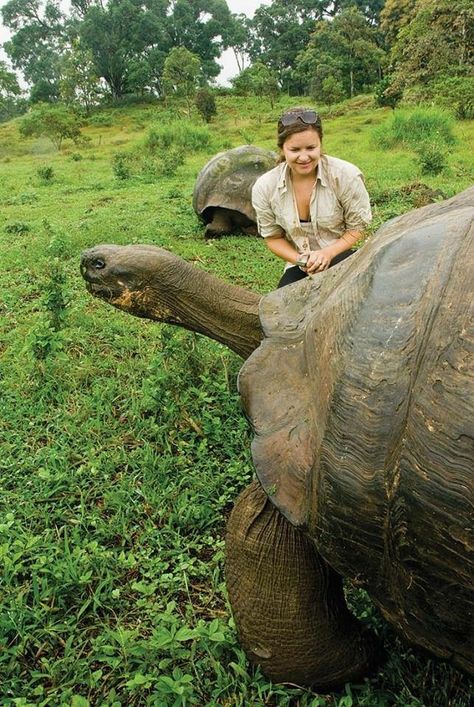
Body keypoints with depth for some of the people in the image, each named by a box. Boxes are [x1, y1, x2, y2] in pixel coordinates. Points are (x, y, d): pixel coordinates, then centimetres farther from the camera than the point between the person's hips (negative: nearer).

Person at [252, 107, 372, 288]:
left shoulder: (346, 175, -16)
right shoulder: (264, 188, -10)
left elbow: (356, 227, -5)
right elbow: (273, 237, 3)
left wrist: (328, 253, -22)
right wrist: (300, 260, -15)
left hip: (339, 257, -1)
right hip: (299, 267, 2)